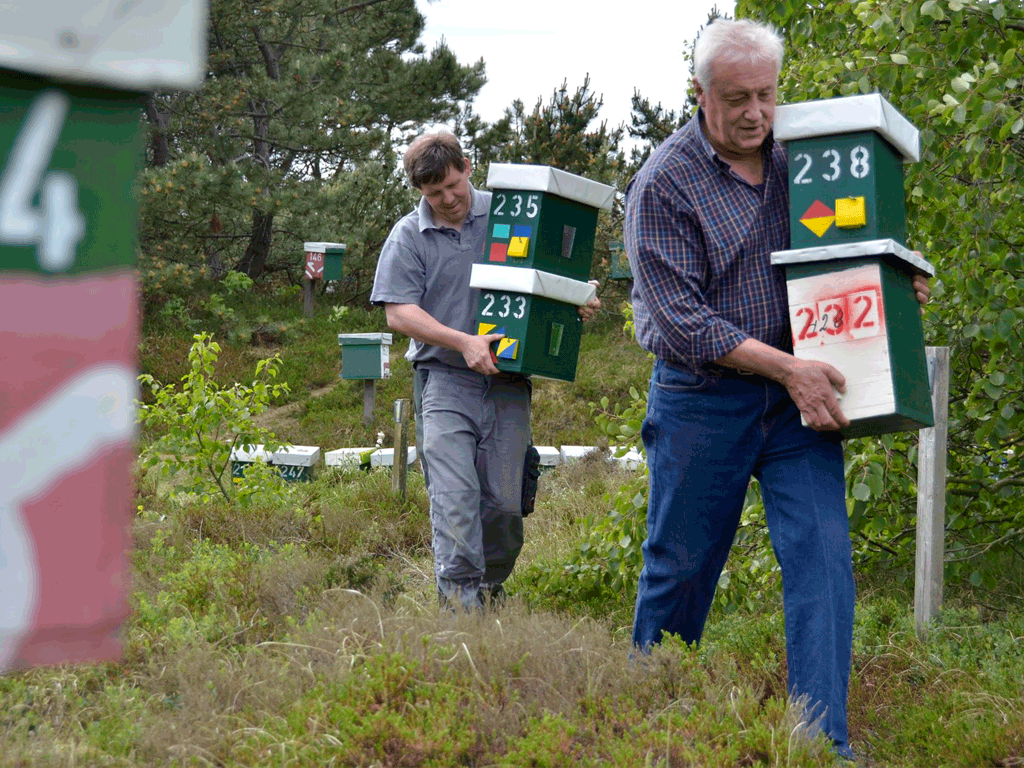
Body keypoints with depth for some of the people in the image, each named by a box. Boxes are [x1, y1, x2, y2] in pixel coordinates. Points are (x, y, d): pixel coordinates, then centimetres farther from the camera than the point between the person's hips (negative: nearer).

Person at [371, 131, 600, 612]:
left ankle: (491, 590, 22)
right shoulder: (408, 237, 4)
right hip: (445, 379, -2)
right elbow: (398, 313, -4)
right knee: (455, 496, -14)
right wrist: (464, 342, -16)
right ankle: (460, 604, -16)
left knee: (505, 503, 2)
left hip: (506, 381, 2)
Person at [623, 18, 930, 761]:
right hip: (703, 400, -4)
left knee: (823, 553, -8)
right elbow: (681, 322, -16)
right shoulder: (663, 184, -11)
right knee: (680, 566, 9)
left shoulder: (798, 156, 5)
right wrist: (785, 366, -23)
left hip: (797, 395, 4)